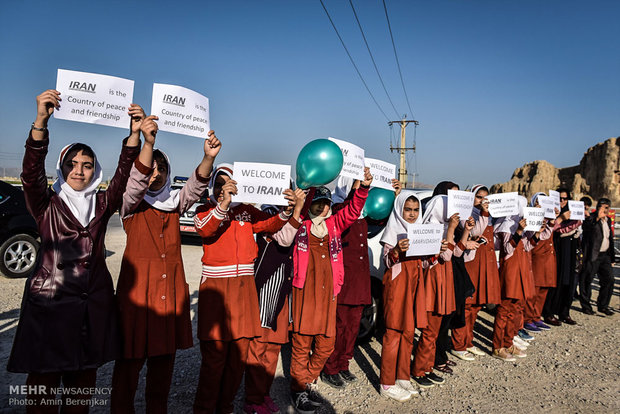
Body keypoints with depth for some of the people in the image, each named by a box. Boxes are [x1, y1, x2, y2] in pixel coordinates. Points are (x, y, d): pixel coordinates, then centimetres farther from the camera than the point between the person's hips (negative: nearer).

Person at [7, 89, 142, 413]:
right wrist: (41, 120, -29)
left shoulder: (101, 204, 7)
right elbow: (31, 172, -16)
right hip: (49, 300, -2)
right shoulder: (47, 204, 1)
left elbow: (124, 175, -7)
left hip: (94, 302, 3)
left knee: (83, 378, 11)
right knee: (43, 378, 1)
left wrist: (134, 134, -20)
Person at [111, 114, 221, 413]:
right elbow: (137, 181, -20)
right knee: (131, 357, -2)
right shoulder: (130, 204, 1)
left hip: (172, 288, 4)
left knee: (164, 357, 12)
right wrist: (148, 143, -36)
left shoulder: (175, 202, 10)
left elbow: (196, 186, -8)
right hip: (137, 288, -3)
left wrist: (208, 158, -27)